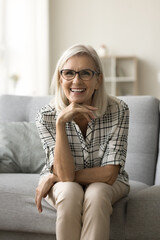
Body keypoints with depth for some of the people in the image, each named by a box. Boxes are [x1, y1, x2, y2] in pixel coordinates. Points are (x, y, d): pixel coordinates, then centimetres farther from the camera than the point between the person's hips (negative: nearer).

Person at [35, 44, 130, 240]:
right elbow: (65, 175, -28)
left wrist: (53, 178, -21)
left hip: (106, 185, 0)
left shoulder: (118, 110, -22)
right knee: (69, 192, -33)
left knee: (95, 193, -33)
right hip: (62, 186, 1)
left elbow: (109, 174, -23)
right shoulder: (46, 116, -20)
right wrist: (61, 123, -37)